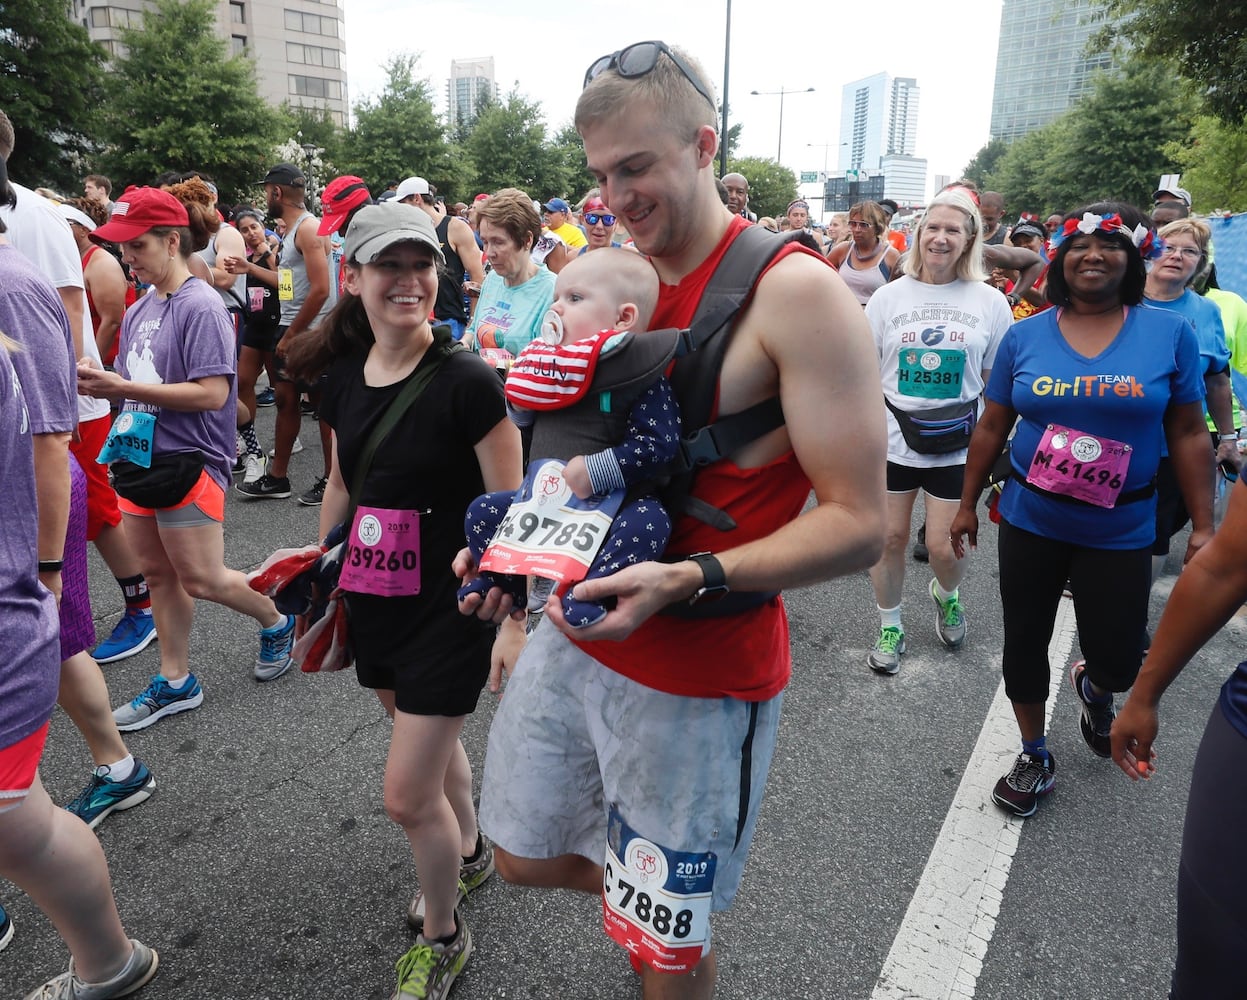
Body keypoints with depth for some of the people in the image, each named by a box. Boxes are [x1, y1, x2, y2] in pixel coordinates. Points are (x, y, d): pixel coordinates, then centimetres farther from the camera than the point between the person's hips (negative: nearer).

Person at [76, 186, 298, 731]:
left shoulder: (200, 306, -14)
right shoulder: (139, 310, 10)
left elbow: (212, 393, -22)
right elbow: (134, 387, 17)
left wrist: (123, 388, -22)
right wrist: (101, 384, -5)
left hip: (187, 461, -8)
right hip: (141, 457, 8)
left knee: (201, 580, 1)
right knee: (158, 573, 14)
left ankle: (277, 622, 28)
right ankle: (175, 682, 27)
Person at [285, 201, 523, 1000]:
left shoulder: (467, 381, -19)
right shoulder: (344, 376, 0)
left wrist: (514, 620, -16)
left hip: (452, 605, -6)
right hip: (377, 600, 6)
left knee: (408, 794, 0)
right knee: (433, 742, 25)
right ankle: (470, 851, 53)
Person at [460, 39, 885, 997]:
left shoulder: (794, 292, -15)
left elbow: (858, 524, -18)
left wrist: (687, 579, -30)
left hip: (701, 672, -6)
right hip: (575, 634, 7)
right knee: (525, 854, 24)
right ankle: (652, 892, 50)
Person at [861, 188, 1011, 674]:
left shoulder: (990, 302, 0)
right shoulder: (889, 296, 0)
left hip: (957, 446, 0)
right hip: (891, 439, 1)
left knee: (944, 549, 3)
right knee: (890, 538, 8)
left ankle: (945, 594, 39)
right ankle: (889, 625, 29)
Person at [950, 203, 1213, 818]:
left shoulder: (1170, 334, -3)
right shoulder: (1025, 335, 0)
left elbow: (1188, 435, 0)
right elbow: (992, 428, 5)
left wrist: (1203, 526, -1)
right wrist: (967, 505, 8)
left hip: (1120, 530, -1)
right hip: (1030, 520, 1)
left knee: (1118, 660, 2)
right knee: (1025, 643, 9)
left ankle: (1093, 687, 42)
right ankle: (1035, 757, 33)